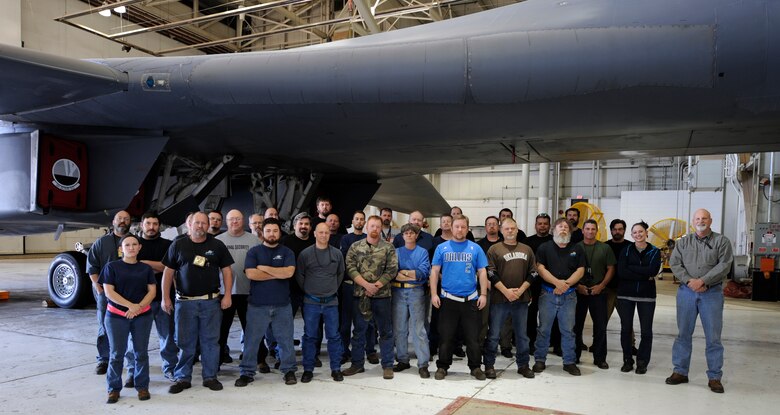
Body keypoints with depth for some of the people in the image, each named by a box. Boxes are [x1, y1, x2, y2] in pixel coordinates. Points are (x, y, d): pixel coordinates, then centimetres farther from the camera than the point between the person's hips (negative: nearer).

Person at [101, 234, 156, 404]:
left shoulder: (146, 268, 7)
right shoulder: (112, 267, 0)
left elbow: (152, 291, 2)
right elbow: (109, 291, -8)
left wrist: (139, 307, -14)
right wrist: (130, 305, -16)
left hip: (142, 316, 2)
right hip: (116, 316, -2)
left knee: (141, 352, 6)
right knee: (117, 354, 2)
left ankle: (142, 386, 17)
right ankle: (114, 388, 14)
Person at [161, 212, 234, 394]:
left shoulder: (217, 245, 5)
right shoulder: (178, 245, 5)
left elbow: (226, 271, 5)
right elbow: (168, 272, 5)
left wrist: (227, 295, -3)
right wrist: (166, 298, -1)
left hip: (211, 302, 0)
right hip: (185, 302, 0)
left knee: (210, 341, 6)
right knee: (185, 342, 6)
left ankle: (210, 377, 17)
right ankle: (183, 378, 18)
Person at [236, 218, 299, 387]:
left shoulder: (287, 252, 5)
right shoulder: (254, 251, 3)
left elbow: (289, 272, -12)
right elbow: (251, 274, -13)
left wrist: (264, 268, -10)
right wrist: (277, 274, -9)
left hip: (282, 304, 1)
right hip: (257, 304, 0)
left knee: (285, 339, 8)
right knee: (251, 340, 6)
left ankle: (289, 370, 20)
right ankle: (247, 372, 18)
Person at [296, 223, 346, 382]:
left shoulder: (337, 253, 3)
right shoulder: (305, 254, -2)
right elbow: (299, 276, 6)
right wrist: (308, 291, 6)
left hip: (331, 302, 1)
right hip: (311, 302, -1)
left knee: (334, 336, 5)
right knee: (310, 336, 5)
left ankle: (336, 369, 15)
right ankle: (308, 369, 15)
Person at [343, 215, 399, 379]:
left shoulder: (388, 248, 2)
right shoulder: (355, 247, 6)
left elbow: (392, 270, -4)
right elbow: (350, 268, -3)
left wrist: (376, 286, -12)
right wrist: (366, 284, -14)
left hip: (382, 295, -1)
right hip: (360, 295, 2)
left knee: (386, 331, 4)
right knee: (359, 331, 11)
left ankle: (387, 365, 14)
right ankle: (357, 364, 23)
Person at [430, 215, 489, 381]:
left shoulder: (476, 248, 5)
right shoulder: (442, 248, 4)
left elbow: (482, 272, 5)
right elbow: (435, 271, 4)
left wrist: (483, 294, -3)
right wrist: (434, 294, -4)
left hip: (471, 299, 0)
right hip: (448, 299, 0)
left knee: (473, 336, 6)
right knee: (446, 336, 7)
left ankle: (476, 367, 19)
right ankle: (442, 366, 19)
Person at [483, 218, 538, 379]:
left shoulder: (526, 250, 10)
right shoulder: (494, 249, 0)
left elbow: (532, 273, 7)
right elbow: (491, 273, -6)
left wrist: (520, 290, -6)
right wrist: (506, 291, -13)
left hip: (522, 299, 3)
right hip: (499, 298, -3)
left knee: (522, 334, 13)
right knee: (494, 334, 2)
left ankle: (523, 364, 25)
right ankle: (489, 365, 13)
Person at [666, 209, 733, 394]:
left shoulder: (721, 241, 2)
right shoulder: (683, 242, 9)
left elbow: (724, 265, -8)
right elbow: (674, 263, 1)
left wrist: (702, 281, -17)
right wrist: (689, 281, -14)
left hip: (712, 293, -2)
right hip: (686, 292, 2)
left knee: (713, 336, 1)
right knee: (683, 333, 8)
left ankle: (714, 377, 12)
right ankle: (680, 371, 18)